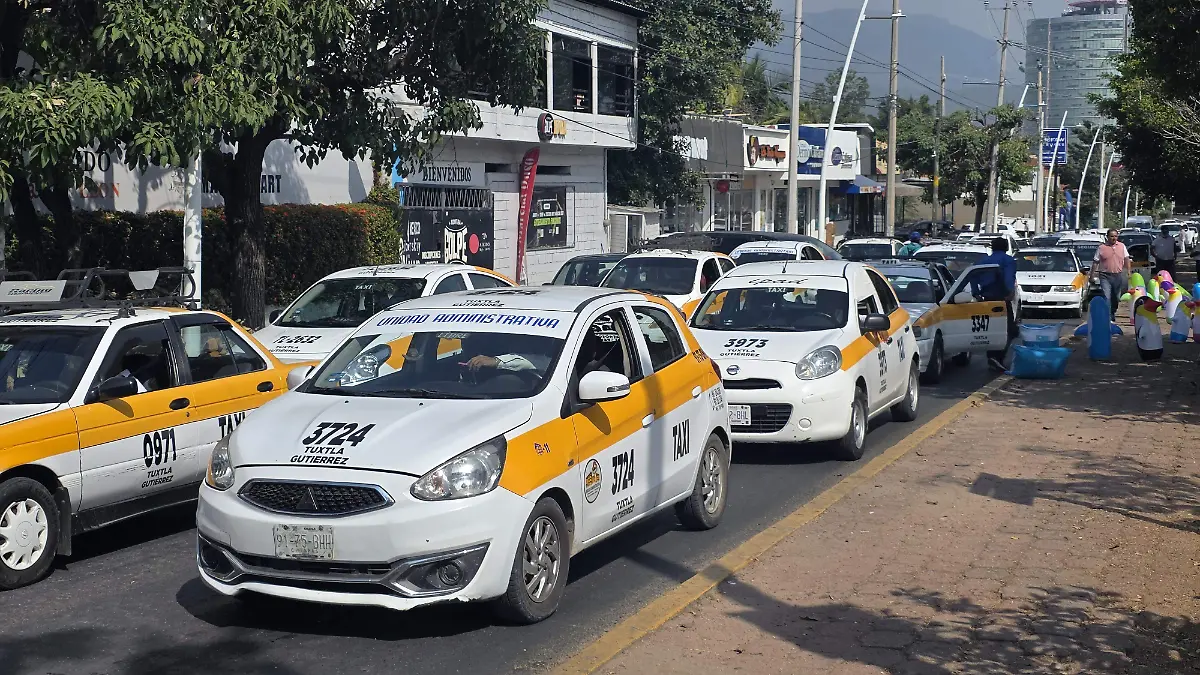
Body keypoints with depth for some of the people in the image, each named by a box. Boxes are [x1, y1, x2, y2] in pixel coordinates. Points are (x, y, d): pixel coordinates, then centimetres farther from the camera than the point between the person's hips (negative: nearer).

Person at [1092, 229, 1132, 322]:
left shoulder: (1122, 246, 9)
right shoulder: (1102, 248, 0)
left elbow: (1127, 259, 14)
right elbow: (1095, 262, 3)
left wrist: (1128, 271, 5)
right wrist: (1092, 275, 0)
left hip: (1118, 275, 3)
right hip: (1105, 276, -3)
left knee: (1115, 298, 14)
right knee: (1106, 297, -13)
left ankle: (1113, 314, 31)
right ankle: (1108, 318, -14)